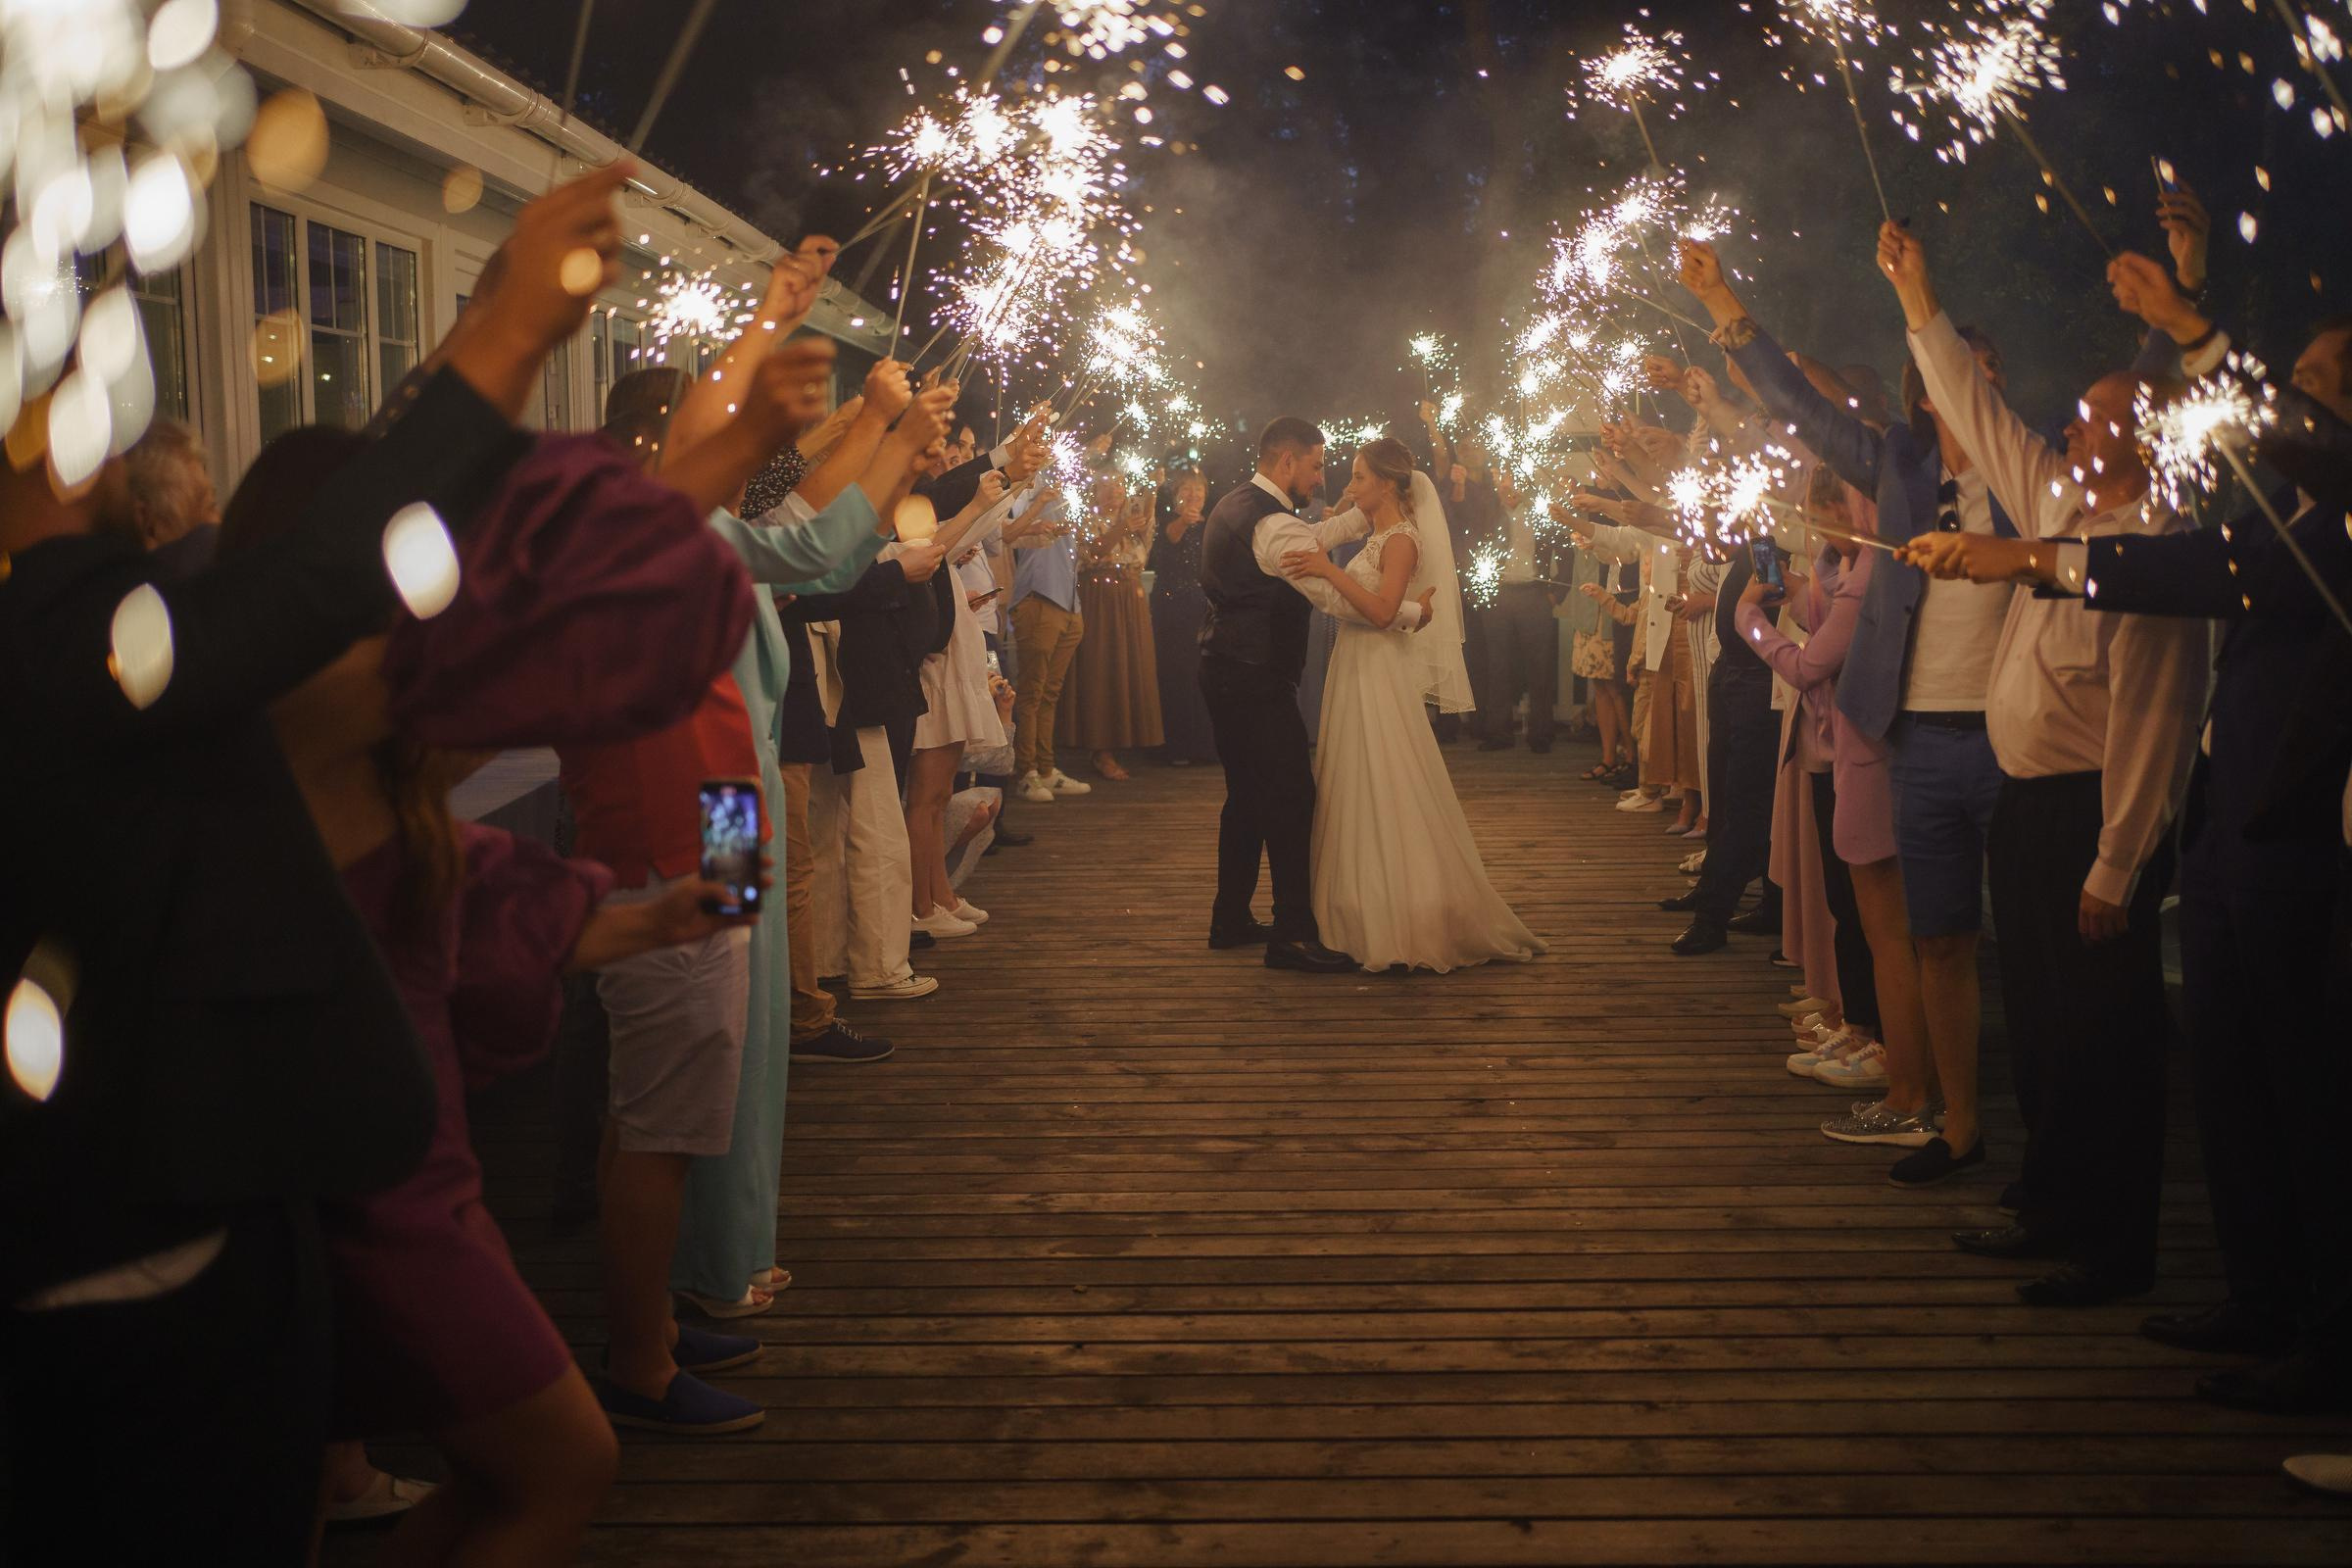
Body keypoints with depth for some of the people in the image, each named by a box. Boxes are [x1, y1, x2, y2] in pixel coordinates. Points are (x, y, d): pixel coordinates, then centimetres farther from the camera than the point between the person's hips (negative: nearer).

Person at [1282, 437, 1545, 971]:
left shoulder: (1402, 540, -14)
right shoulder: (1378, 535, 14)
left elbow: (1382, 612, -26)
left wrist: (1330, 570, -30)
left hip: (1379, 677, -10)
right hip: (1356, 671, 10)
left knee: (1385, 797, -5)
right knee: (1360, 796, 12)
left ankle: (1404, 925, 2)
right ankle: (1371, 916, 20)